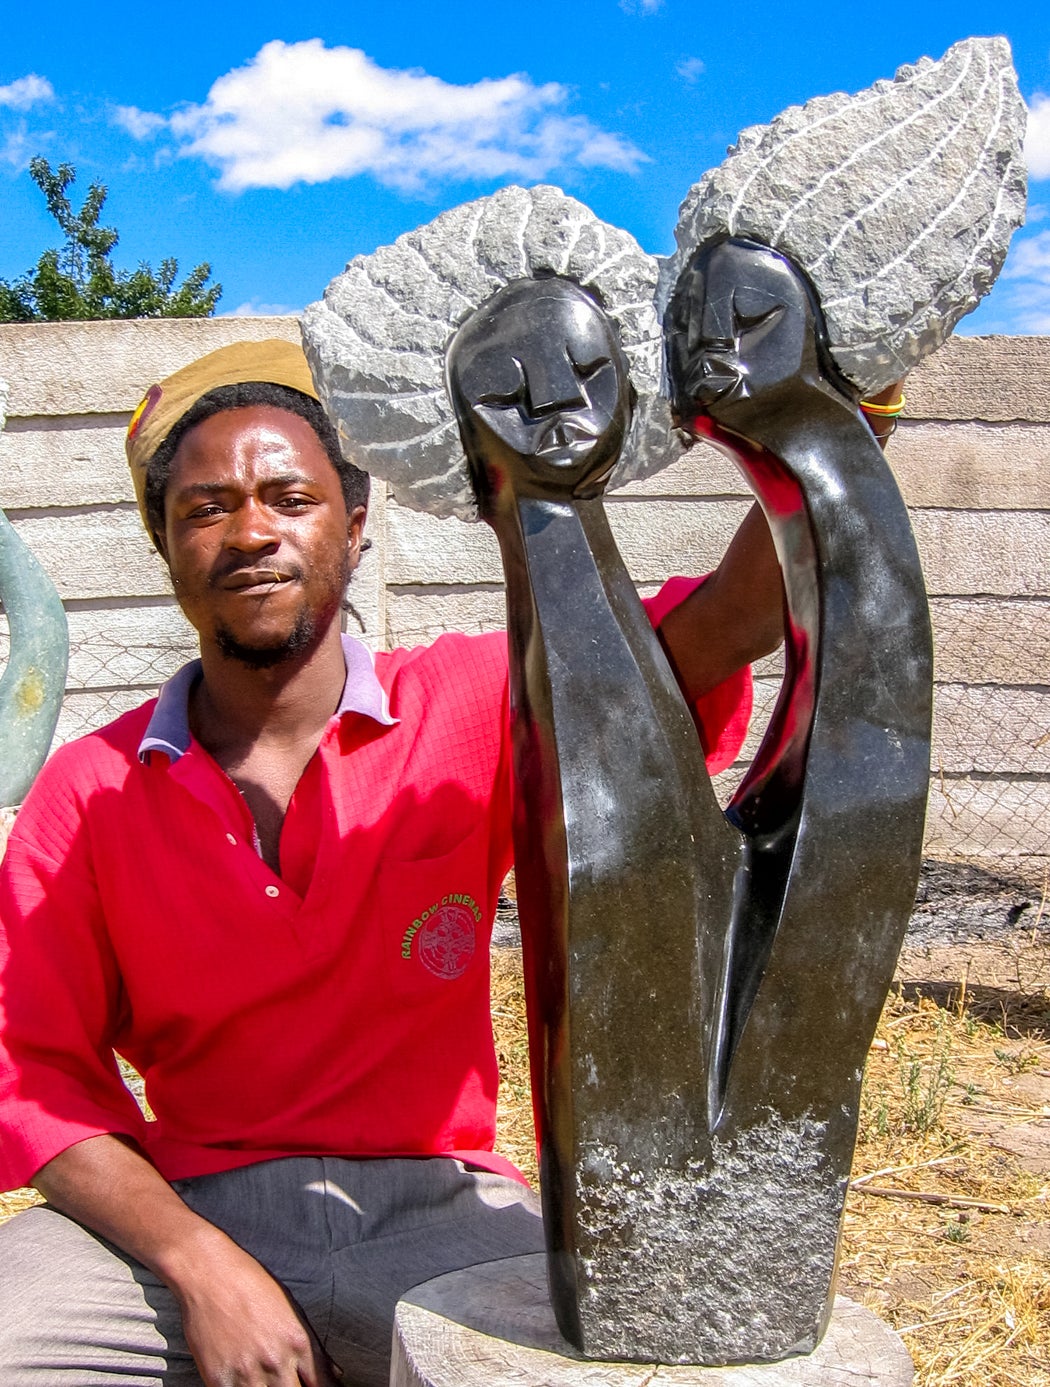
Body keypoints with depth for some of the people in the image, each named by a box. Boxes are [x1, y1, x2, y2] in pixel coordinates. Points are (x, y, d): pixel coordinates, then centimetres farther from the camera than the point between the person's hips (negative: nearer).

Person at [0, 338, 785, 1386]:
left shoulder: (472, 705, -2)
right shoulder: (89, 790, 1)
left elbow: (730, 622, -12)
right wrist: (199, 1265, -14)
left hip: (432, 1205, 1)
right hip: (188, 1211, 0)